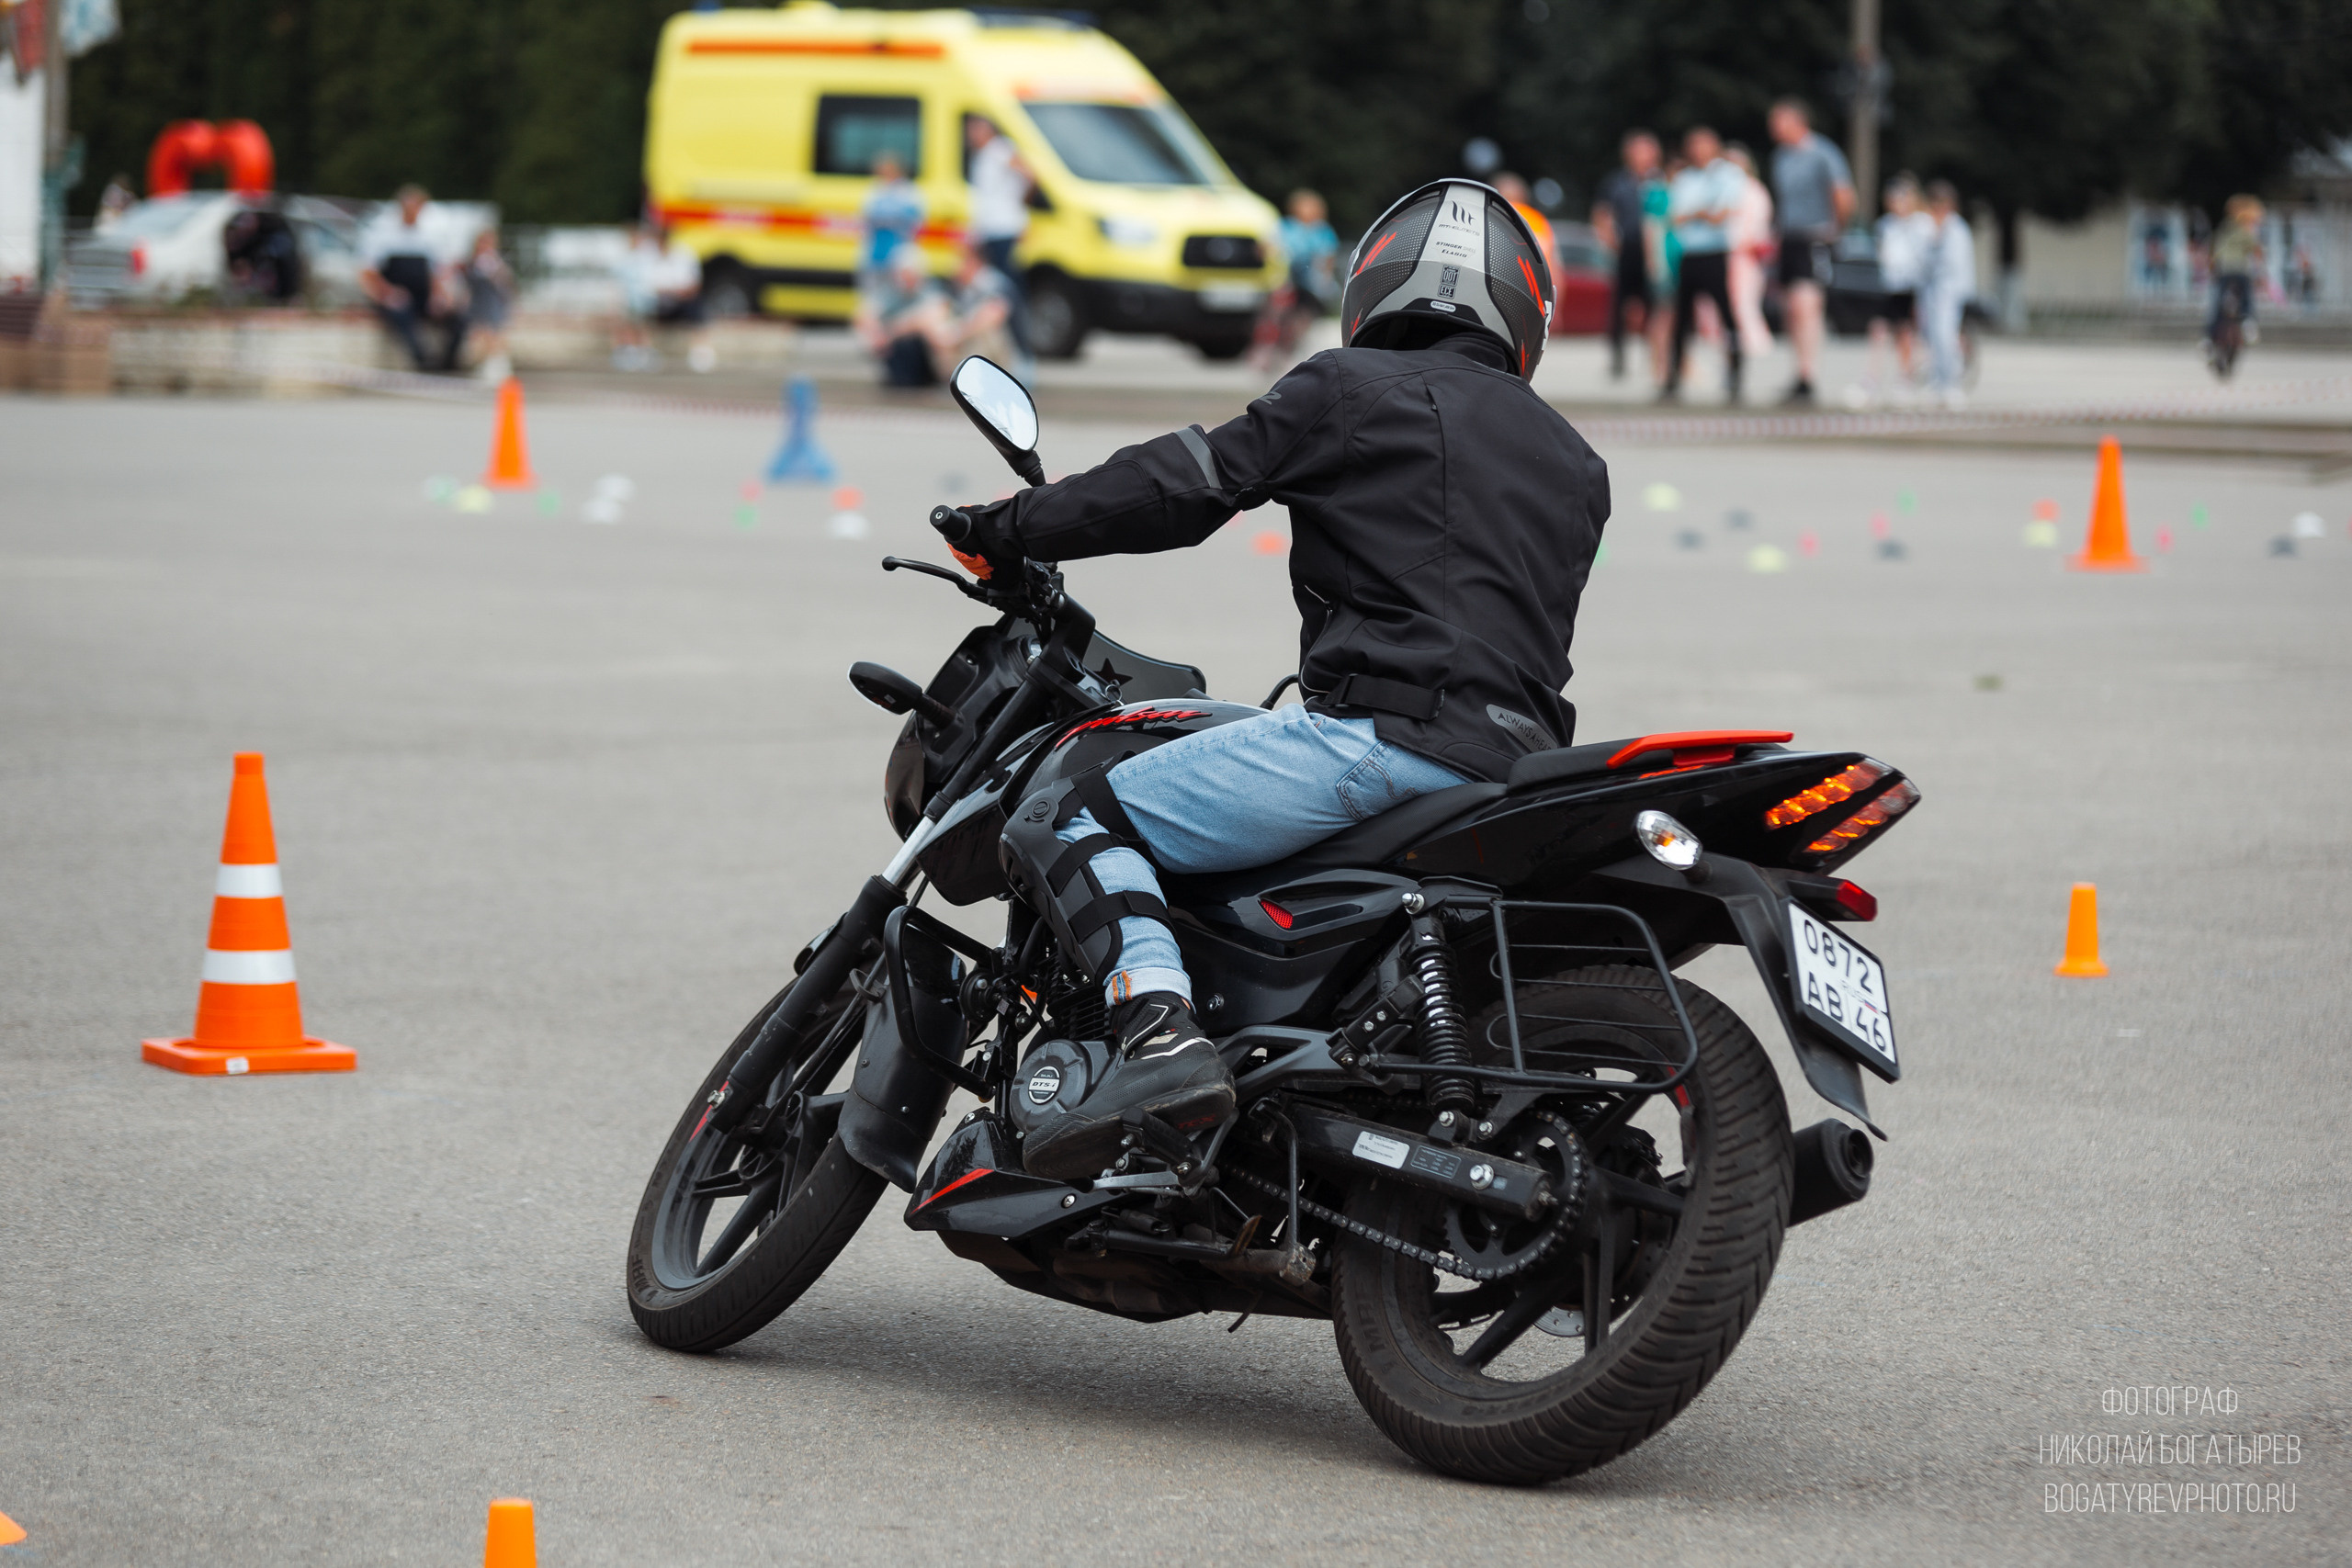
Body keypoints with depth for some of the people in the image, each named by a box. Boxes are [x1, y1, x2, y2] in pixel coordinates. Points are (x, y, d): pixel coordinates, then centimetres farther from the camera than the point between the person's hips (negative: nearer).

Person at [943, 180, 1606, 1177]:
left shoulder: (1348, 390, 5)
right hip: (1522, 753, 7)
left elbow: (1187, 485, -1)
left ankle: (1157, 1030, -30)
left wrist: (1013, 528, 11)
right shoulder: (1576, 465, 24)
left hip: (1384, 732, -7)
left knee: (1063, 825, -7)